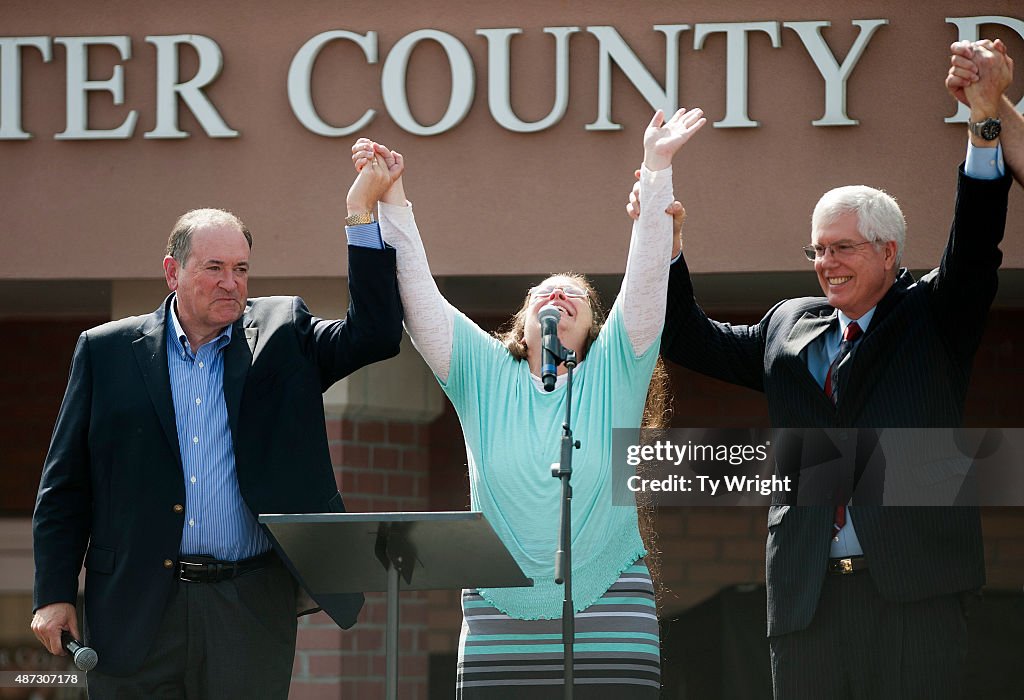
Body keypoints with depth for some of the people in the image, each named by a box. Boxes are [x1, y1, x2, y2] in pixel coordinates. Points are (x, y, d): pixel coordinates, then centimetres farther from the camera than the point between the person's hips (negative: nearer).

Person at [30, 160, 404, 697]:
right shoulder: (107, 351, 7)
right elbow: (64, 487, 7)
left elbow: (375, 334, -4)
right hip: (137, 609, 0)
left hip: (251, 609, 0)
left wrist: (362, 212, -9)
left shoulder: (282, 336, 9)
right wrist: (54, 594, 0)